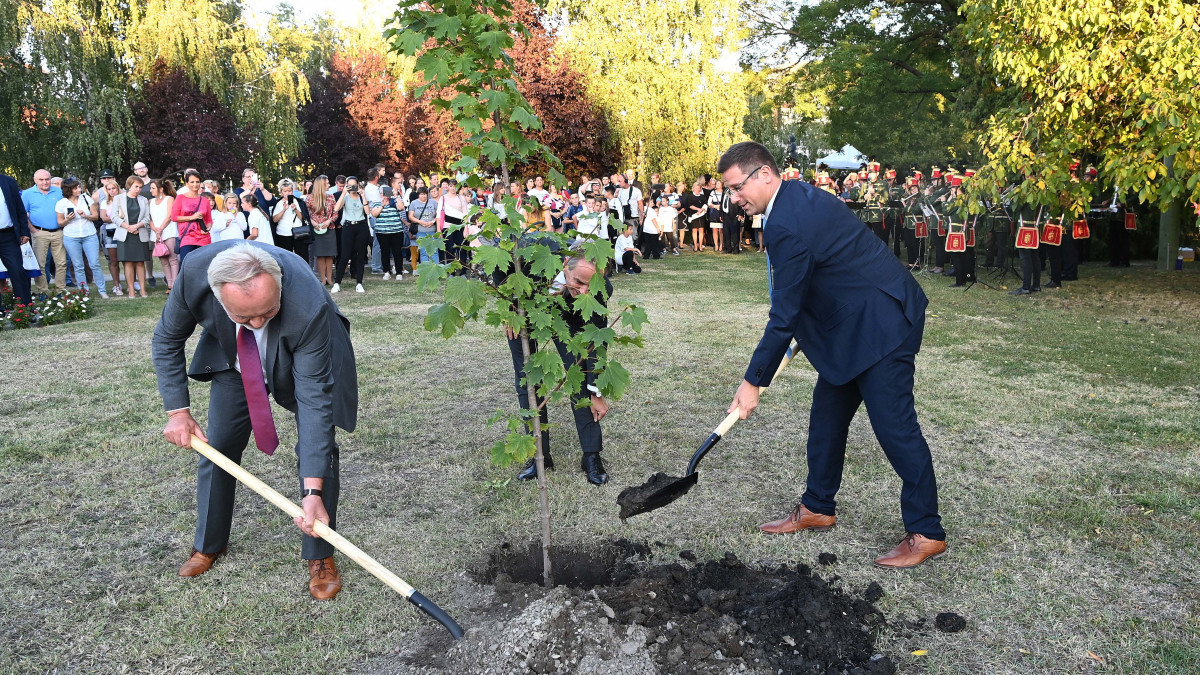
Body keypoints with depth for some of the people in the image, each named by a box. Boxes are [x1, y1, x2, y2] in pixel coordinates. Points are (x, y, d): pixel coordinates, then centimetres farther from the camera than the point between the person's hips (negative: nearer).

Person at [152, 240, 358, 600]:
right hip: (235, 358, 3)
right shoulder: (195, 273, -35)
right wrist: (177, 410, -19)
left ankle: (320, 557, 7)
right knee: (217, 447, 7)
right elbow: (167, 340, -13)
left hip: (305, 358, -3)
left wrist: (313, 491, -41)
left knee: (318, 448, -12)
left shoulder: (308, 306, -44)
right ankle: (209, 544, 31)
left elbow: (313, 398, -40)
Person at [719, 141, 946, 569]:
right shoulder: (798, 196, 6)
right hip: (854, 319, 11)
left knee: (893, 423, -5)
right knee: (827, 416, 14)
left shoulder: (787, 225, -24)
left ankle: (926, 533, 8)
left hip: (880, 321, -11)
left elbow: (784, 316, -21)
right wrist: (802, 329, 22)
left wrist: (753, 382, -13)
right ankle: (817, 508, 26)